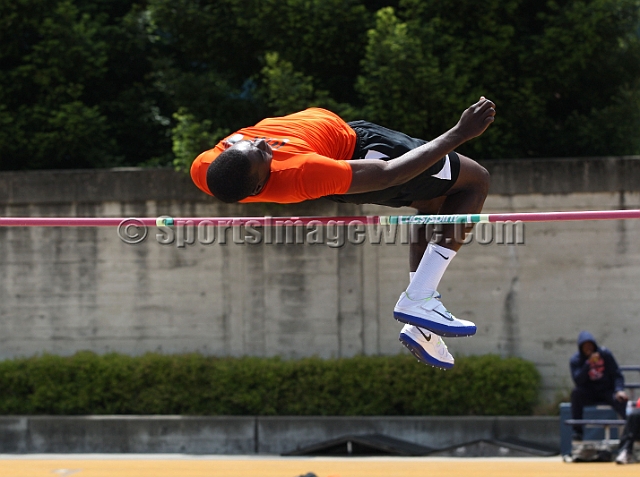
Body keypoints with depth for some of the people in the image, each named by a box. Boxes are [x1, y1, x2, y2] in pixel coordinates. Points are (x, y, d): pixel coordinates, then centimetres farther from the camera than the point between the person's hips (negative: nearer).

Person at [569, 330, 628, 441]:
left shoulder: (605, 354, -2)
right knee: (576, 392, -31)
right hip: (589, 394, 0)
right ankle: (577, 431, -29)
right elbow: (578, 381, -19)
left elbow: (617, 374, -1)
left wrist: (619, 390, -20)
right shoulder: (575, 360, -3)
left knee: (620, 400, -32)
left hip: (607, 391, 0)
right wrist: (588, 363, -28)